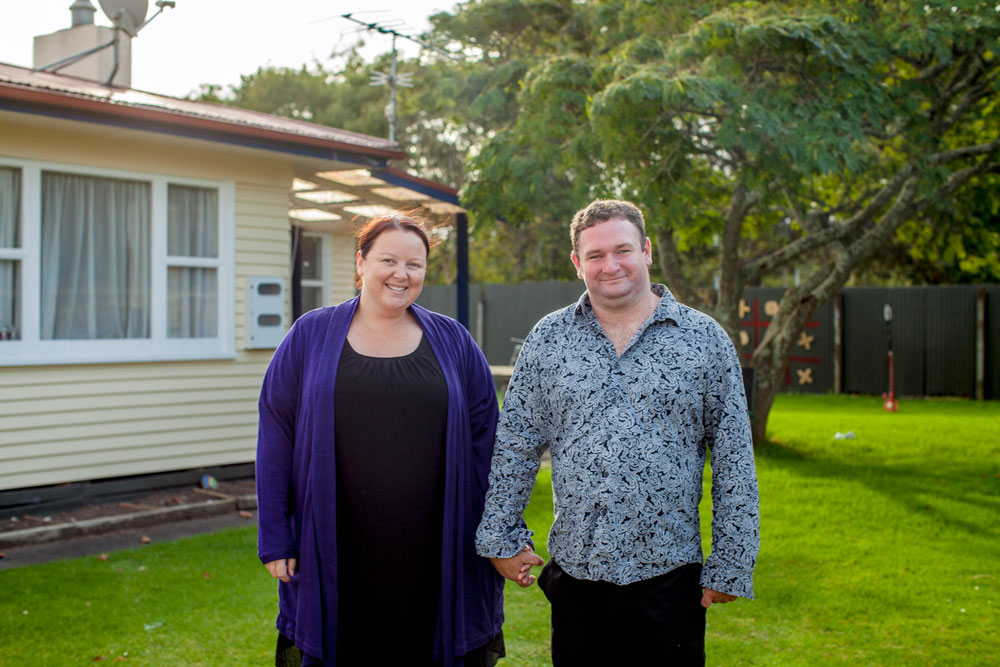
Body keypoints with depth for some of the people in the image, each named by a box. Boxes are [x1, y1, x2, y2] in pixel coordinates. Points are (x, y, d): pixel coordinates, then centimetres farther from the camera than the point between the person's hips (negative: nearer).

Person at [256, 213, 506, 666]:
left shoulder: (452, 341, 6)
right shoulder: (311, 335, 3)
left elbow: (484, 440, 7)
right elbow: (276, 437, 2)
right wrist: (275, 539, -2)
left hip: (432, 558, 1)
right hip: (338, 560, -1)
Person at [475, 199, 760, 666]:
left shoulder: (705, 340, 0)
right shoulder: (548, 339, 4)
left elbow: (734, 461, 1)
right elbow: (514, 444, 7)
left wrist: (731, 565, -1)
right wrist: (502, 536, 3)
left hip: (668, 575, -1)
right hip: (574, 573, 2)